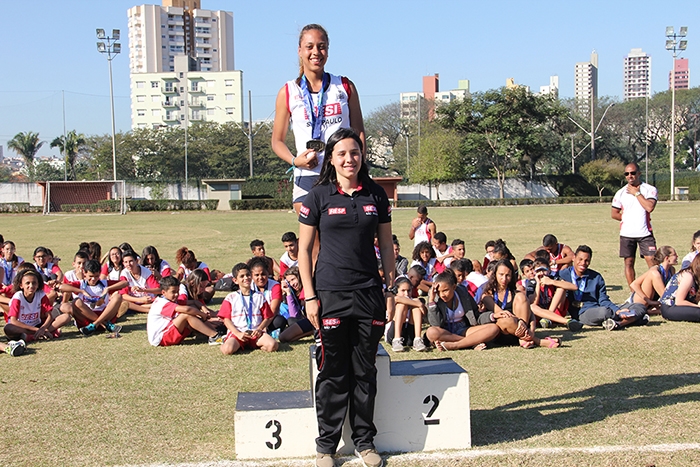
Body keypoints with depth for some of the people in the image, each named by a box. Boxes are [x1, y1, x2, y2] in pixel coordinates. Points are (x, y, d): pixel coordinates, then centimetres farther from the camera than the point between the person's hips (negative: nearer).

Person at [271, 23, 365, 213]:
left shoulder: (345, 87, 10)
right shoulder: (288, 93, 6)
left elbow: (358, 131, 12)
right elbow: (277, 140, 11)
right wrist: (294, 160, -9)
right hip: (306, 178, -1)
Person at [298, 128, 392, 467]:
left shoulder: (376, 195, 7)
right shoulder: (318, 196, -1)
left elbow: (386, 247, 12)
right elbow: (304, 250, 1)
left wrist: (390, 290, 7)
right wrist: (310, 296, -6)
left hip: (369, 293, 2)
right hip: (330, 294, -2)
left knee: (365, 371, 9)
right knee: (333, 372, 3)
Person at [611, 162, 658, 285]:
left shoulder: (650, 189, -1)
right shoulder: (620, 193, 6)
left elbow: (649, 207, -18)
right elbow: (614, 214, 11)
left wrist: (637, 193, -11)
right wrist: (628, 219, 1)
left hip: (645, 233, -2)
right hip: (626, 234, 2)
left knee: (652, 261, -7)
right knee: (629, 263, 4)